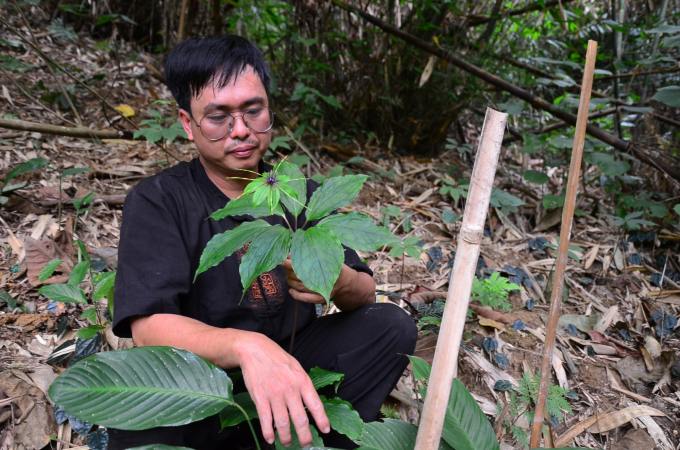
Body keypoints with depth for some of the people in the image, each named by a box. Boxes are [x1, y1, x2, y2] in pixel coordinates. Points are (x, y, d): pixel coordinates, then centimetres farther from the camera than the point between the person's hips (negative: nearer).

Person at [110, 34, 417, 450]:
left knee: (392, 326, -14)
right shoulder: (156, 202, -8)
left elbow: (368, 293, -1)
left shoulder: (302, 195, 5)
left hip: (292, 363, 4)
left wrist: (342, 283, -27)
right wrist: (245, 346, -41)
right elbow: (149, 327, -21)